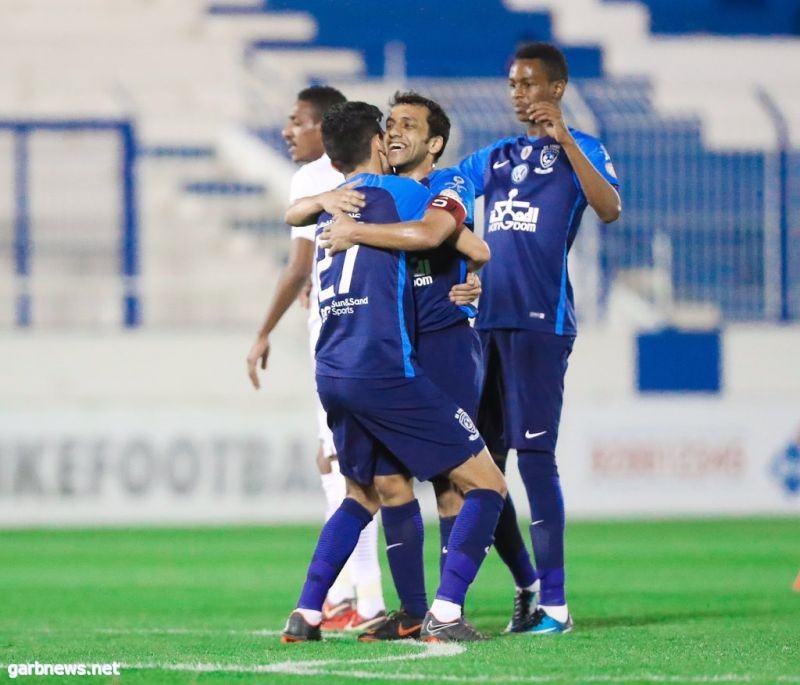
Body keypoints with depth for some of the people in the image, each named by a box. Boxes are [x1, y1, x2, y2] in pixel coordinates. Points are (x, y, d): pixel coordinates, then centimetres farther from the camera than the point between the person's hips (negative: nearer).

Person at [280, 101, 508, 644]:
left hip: (332, 374, 7)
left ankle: (305, 615, 16)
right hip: (384, 370, -7)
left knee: (365, 495, 27)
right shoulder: (397, 192, 1)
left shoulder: (330, 210, 21)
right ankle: (444, 616, -13)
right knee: (487, 486, -1)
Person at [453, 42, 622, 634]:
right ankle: (531, 586, 14)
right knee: (481, 457, 6)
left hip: (541, 320, -7)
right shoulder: (496, 157, 20)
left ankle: (553, 601, -9)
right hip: (489, 319, 7)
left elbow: (611, 209, -16)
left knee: (534, 454, -11)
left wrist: (564, 139, -20)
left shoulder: (579, 149, 1)